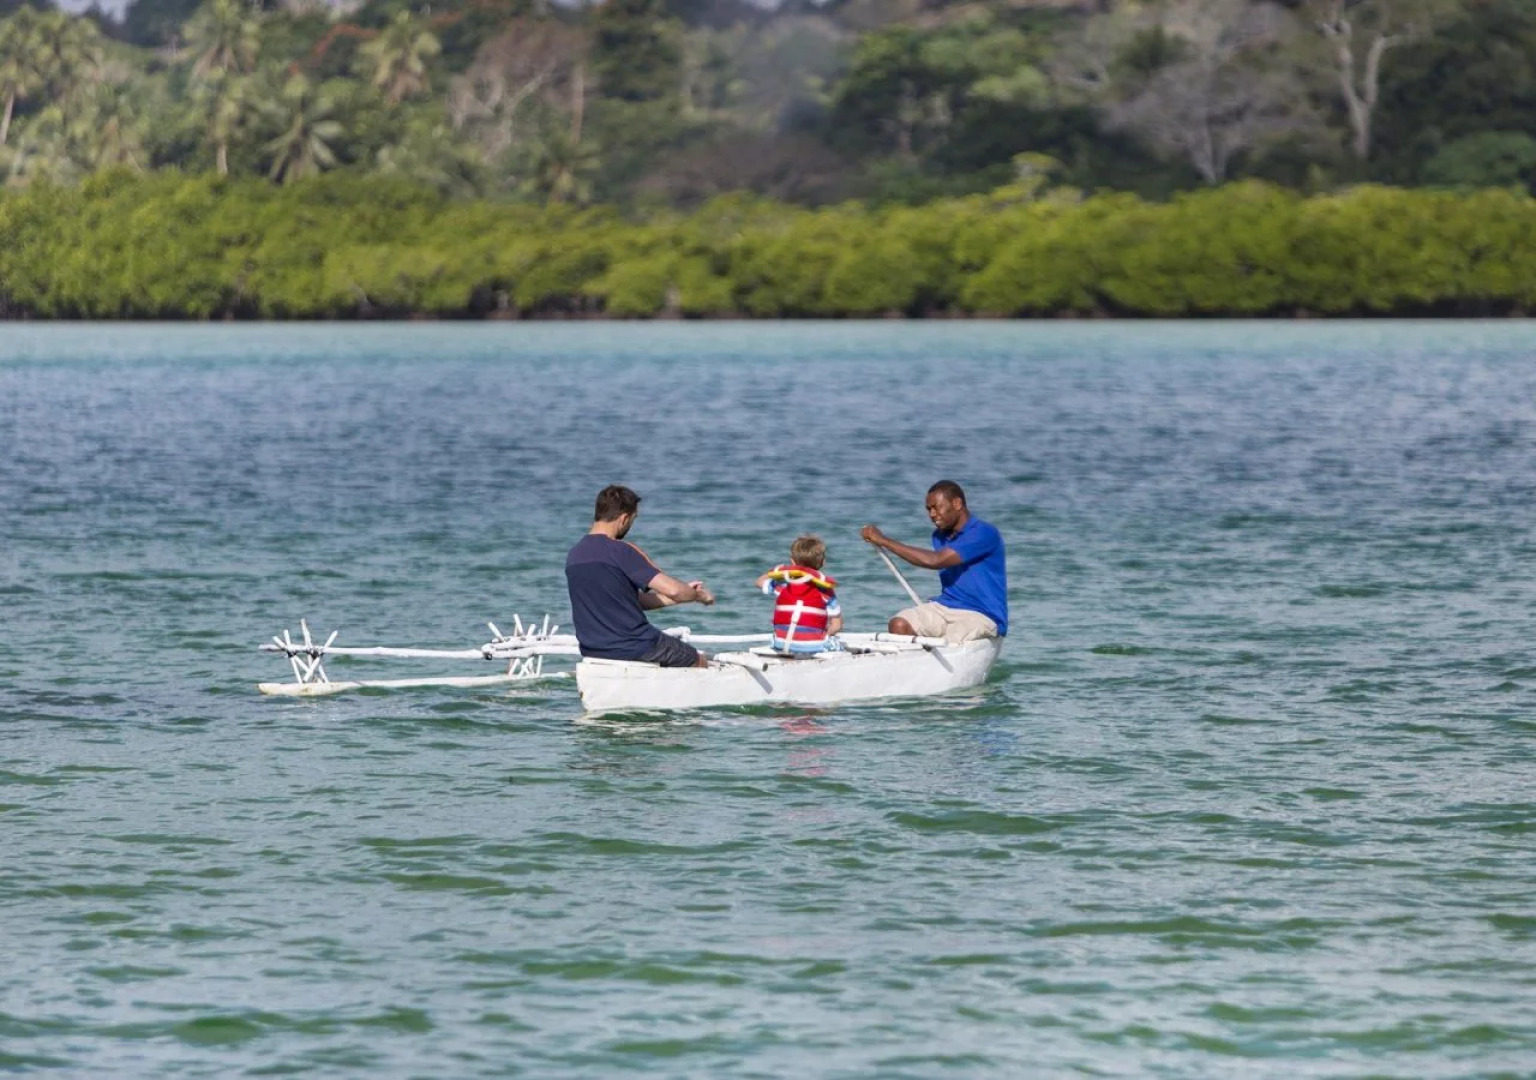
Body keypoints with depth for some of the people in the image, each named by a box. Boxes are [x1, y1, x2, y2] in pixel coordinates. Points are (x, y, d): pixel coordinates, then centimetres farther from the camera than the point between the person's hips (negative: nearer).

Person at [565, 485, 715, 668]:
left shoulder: (574, 555, 8)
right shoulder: (622, 551, -18)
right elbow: (672, 590, -22)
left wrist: (686, 592, 16)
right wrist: (700, 596, 1)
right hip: (633, 649, -8)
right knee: (699, 661, 16)